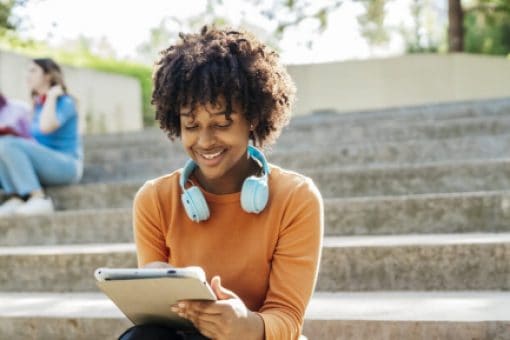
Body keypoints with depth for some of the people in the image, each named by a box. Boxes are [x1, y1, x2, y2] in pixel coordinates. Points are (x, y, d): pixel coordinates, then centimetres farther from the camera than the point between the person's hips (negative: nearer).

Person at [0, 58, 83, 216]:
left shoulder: (65, 102, -8)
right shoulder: (39, 104, 16)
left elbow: (46, 127, -27)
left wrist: (52, 97, -15)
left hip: (66, 166, -8)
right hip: (44, 166, 8)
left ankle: (38, 199, -27)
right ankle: (15, 200, -20)